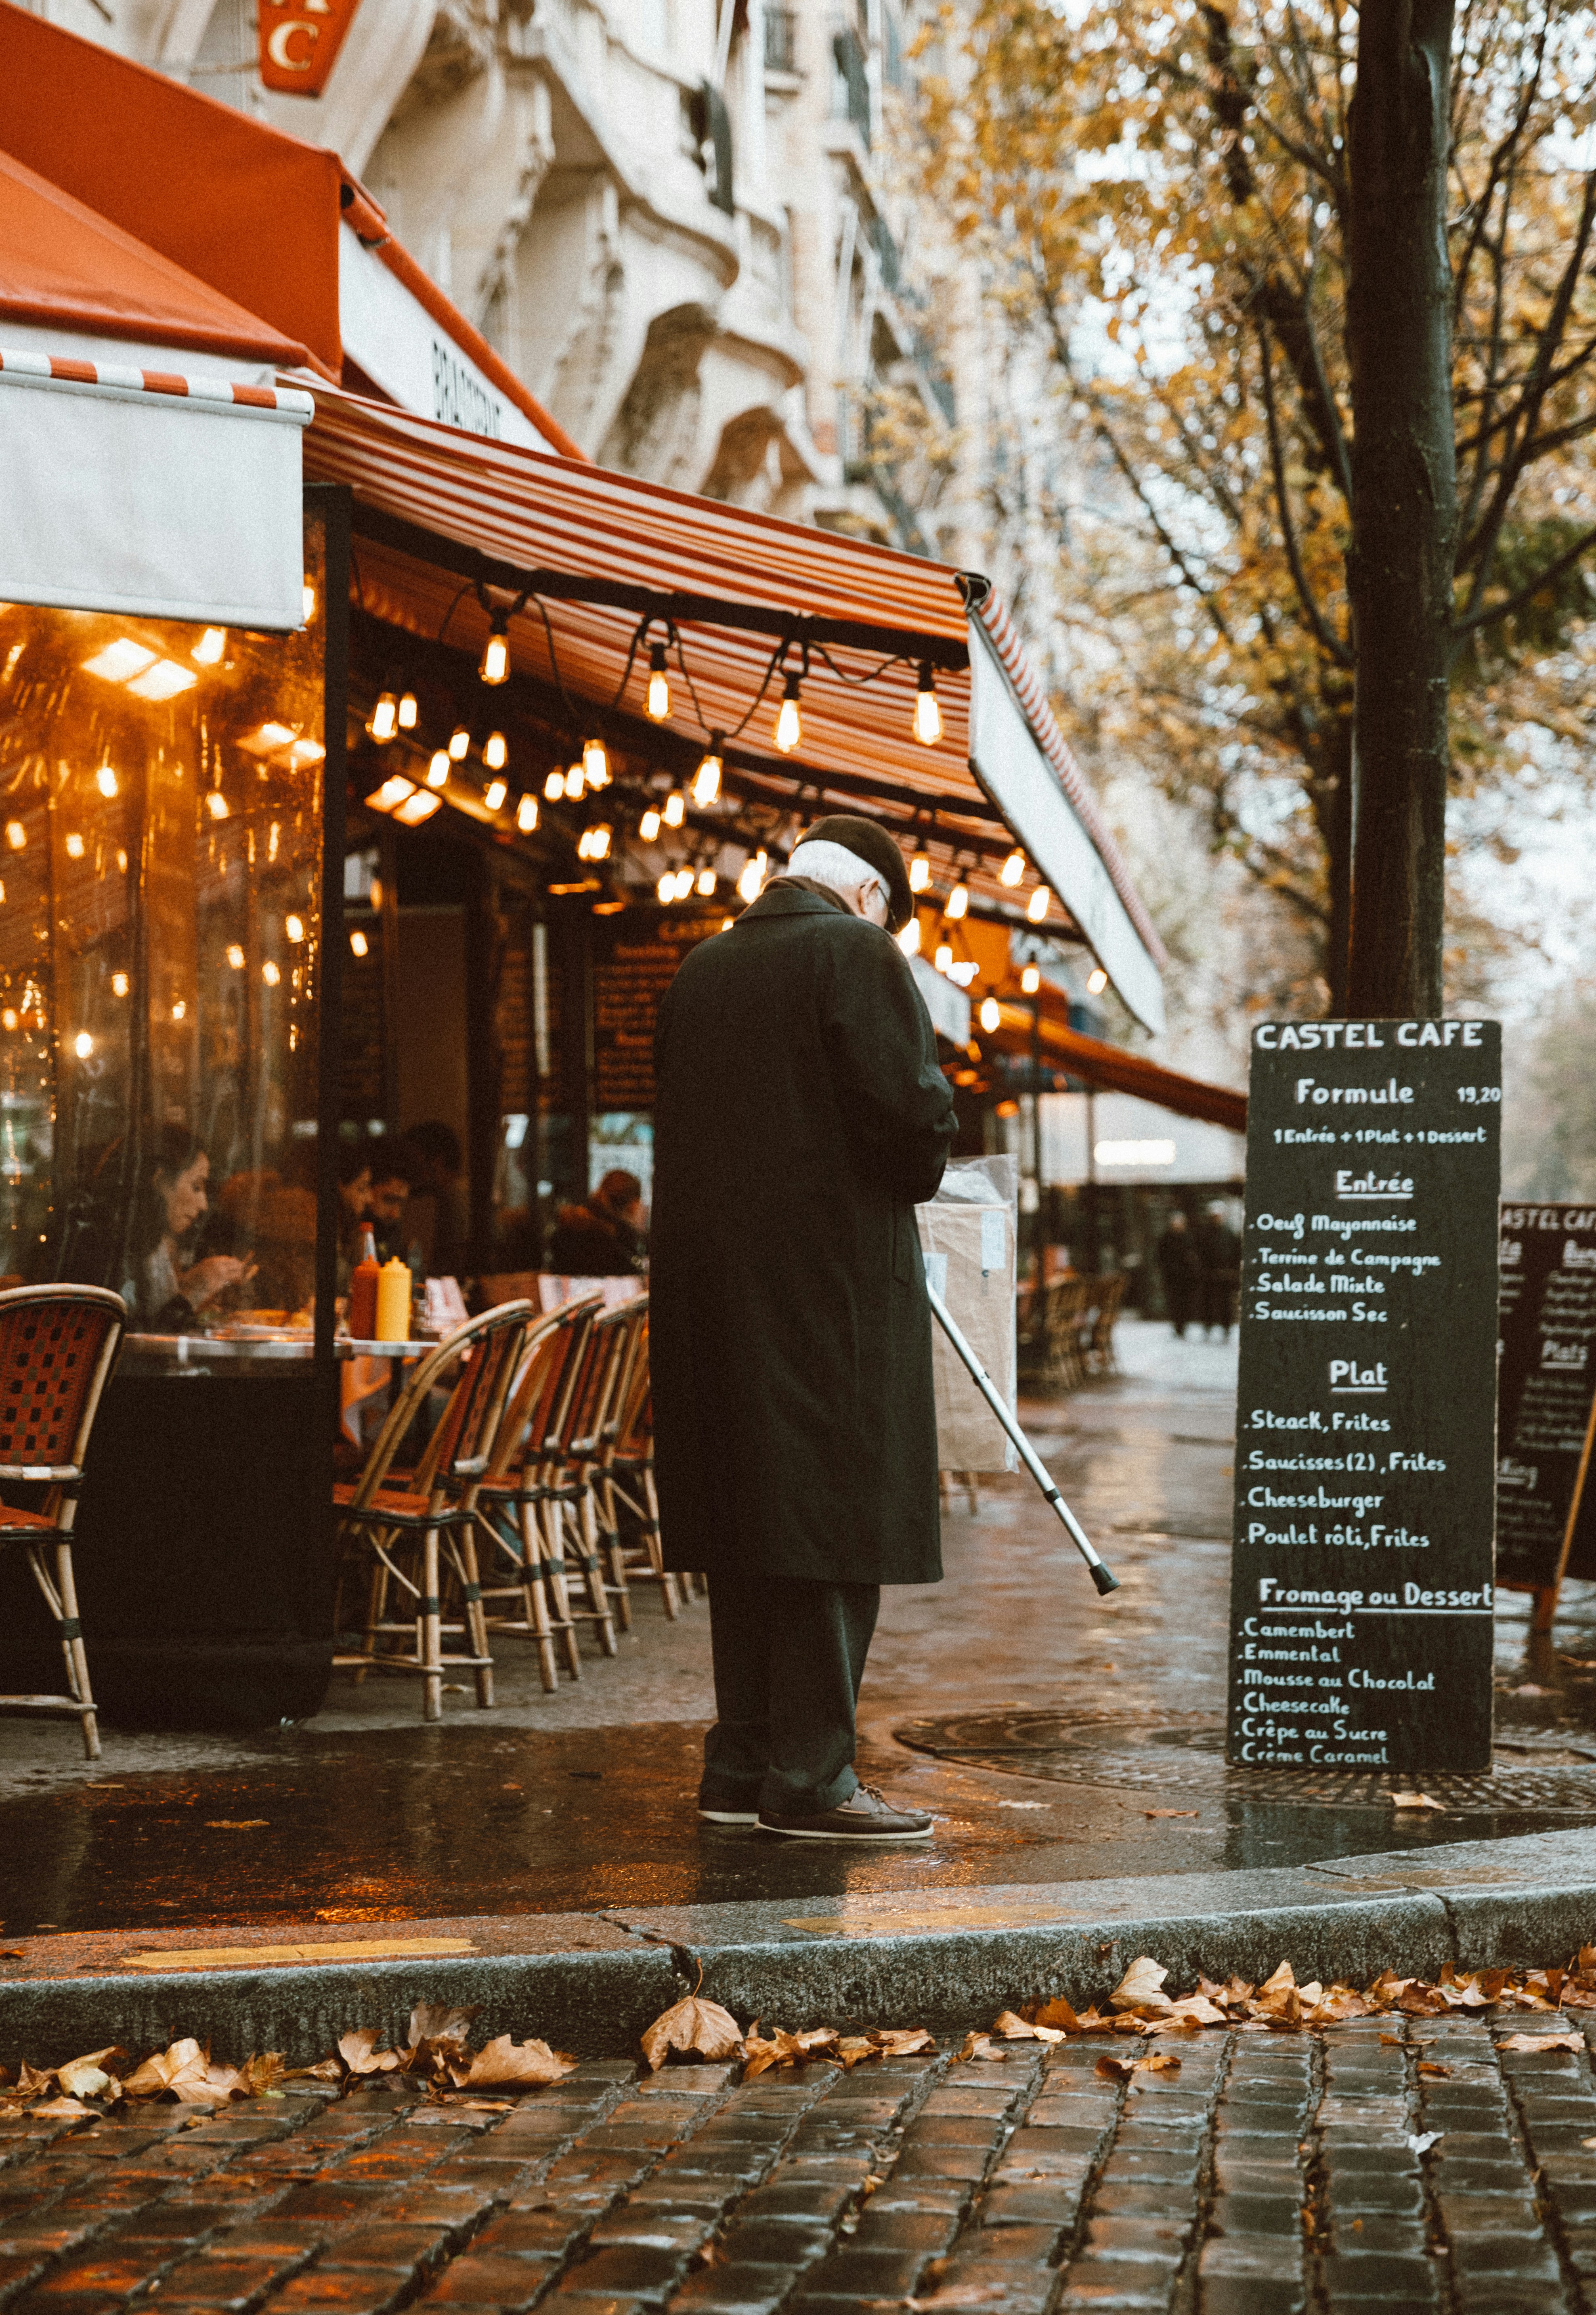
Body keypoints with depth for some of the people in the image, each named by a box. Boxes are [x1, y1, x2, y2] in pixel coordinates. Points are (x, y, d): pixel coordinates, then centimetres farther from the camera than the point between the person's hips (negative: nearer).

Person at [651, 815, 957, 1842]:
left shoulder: (700, 969, 13)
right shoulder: (857, 955, -8)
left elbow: (679, 1123, 15)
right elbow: (916, 1115, -15)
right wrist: (911, 1181, 5)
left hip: (711, 1284, 7)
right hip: (831, 1282, -7)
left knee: (748, 1531, 12)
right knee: (835, 1527, -3)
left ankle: (742, 1766, 17)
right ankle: (810, 1778, -2)